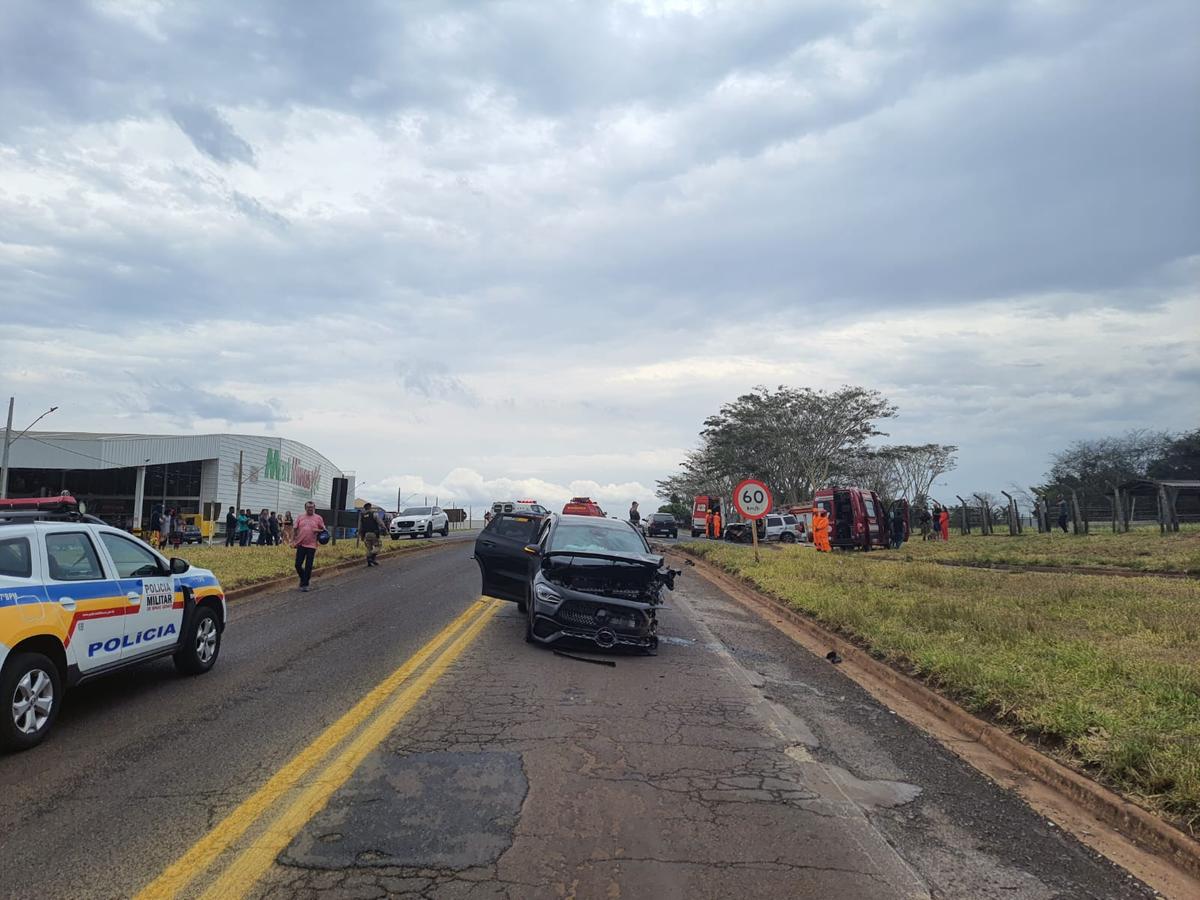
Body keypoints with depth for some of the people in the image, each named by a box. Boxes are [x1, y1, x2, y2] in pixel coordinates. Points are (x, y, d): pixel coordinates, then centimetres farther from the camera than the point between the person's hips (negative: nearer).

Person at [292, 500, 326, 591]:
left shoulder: (318, 518, 3)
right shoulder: (300, 518, 8)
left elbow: (323, 530, 8)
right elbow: (296, 530, 10)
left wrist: (319, 531, -13)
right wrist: (293, 541, 3)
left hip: (311, 545, -2)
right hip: (301, 545, 2)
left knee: (308, 566, 0)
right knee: (298, 565, 3)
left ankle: (305, 584, 9)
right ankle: (303, 578, 28)